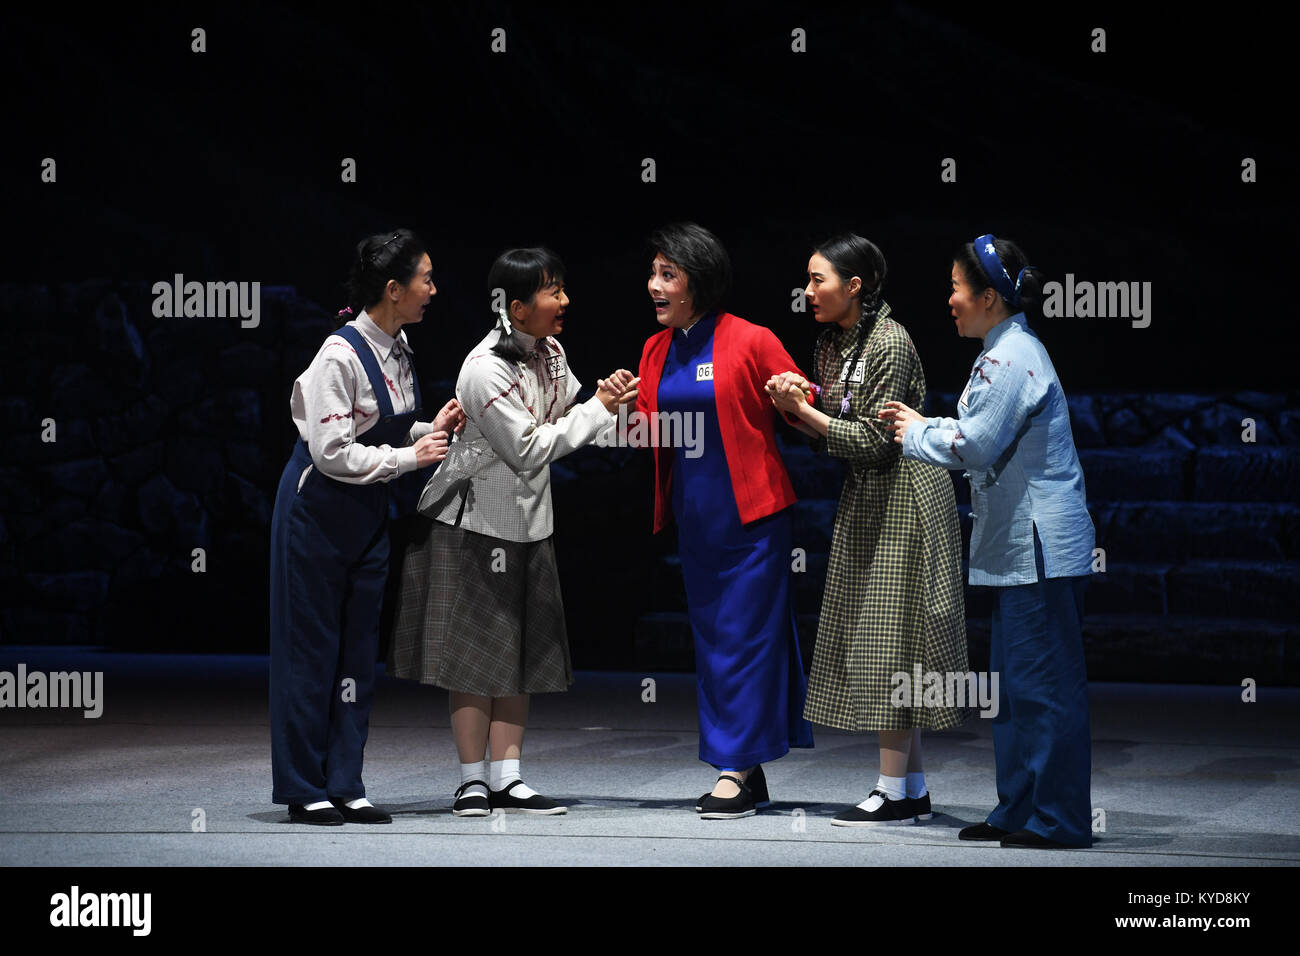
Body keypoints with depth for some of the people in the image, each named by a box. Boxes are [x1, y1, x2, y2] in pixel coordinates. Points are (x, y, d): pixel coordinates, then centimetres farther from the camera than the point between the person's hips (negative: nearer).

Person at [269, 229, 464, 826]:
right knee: (311, 647, -1)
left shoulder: (397, 348, 4)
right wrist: (409, 457, -20)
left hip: (369, 510, 8)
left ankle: (344, 786, 13)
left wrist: (432, 430, -4)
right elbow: (333, 452, -23)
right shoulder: (340, 357, -22)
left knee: (358, 648, 8)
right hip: (318, 508, -8)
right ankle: (303, 789, 6)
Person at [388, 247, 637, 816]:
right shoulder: (486, 369, -23)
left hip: (526, 523, 8)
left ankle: (507, 779, 10)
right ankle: (472, 780, 5)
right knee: (476, 651, -2)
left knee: (519, 652, 7)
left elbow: (565, 422, 12)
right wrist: (598, 408, -18)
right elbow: (528, 450, -22)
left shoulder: (549, 353, 3)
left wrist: (608, 400, -8)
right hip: (474, 521, -8)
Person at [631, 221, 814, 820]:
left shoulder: (750, 342, -9)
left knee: (746, 631, -5)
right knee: (711, 635, 9)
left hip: (749, 511, -7)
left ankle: (737, 770, -3)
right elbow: (648, 431, 10)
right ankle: (751, 772, 16)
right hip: (695, 515, 7)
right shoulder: (656, 351, 9)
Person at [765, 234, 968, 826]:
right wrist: (798, 407, -6)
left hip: (903, 498, -9)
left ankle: (894, 792, -6)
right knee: (882, 644, 9)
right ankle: (913, 789, 13)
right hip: (865, 500, 9)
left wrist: (804, 410, -16)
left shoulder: (889, 344, -17)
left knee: (891, 639, -8)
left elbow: (873, 441, -19)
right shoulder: (832, 343, 10)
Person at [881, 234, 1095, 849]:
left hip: (1040, 550, -11)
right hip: (1020, 547, 11)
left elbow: (974, 445, -17)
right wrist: (922, 425, 13)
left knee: (1043, 683, -8)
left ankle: (1058, 820, -5)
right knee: (1013, 682, 14)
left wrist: (918, 434, -2)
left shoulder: (1011, 357, -16)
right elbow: (985, 437, 21)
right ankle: (1018, 812, 19)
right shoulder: (1008, 352, 17)